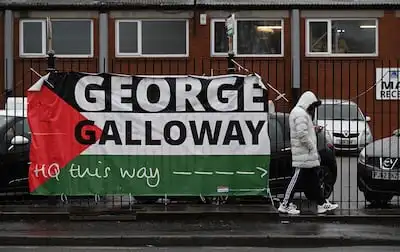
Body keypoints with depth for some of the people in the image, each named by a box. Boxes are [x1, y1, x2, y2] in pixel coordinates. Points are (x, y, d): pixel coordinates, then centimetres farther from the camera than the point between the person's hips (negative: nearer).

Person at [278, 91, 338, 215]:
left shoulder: (302, 113, 20)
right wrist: (312, 148, -16)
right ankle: (285, 205, -4)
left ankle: (322, 204, 19)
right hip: (303, 154, -11)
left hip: (308, 154, 11)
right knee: (297, 178, -8)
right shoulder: (300, 114, -15)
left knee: (314, 179, 13)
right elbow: (302, 134, -23)